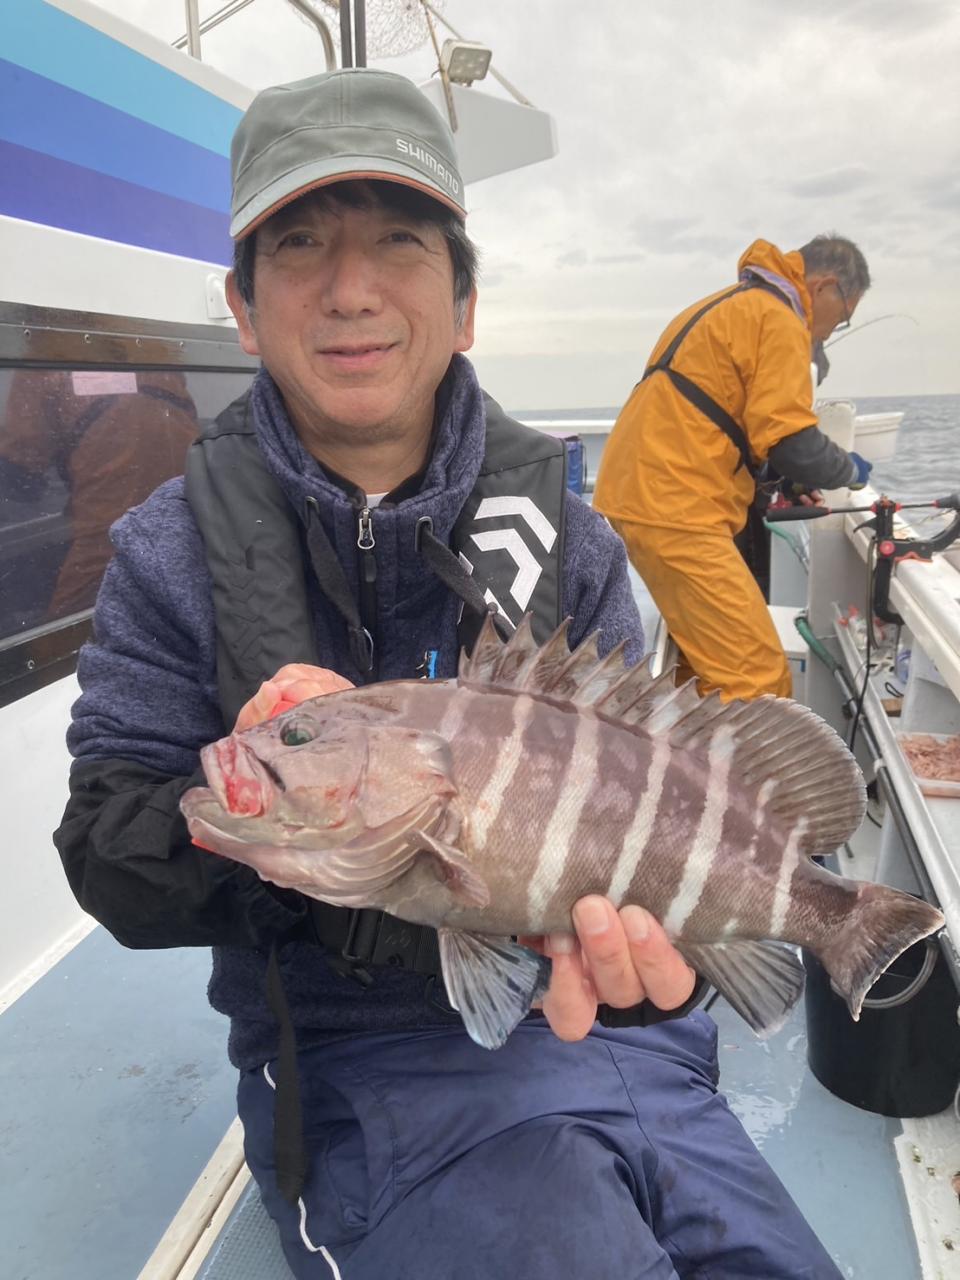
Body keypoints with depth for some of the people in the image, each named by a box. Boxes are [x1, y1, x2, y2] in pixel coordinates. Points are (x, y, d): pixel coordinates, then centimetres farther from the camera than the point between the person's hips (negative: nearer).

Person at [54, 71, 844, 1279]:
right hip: (354, 1067, -2)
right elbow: (110, 870, -7)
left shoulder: (565, 540, -2)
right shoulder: (174, 553, -7)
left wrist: (632, 948, -26)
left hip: (599, 1033, 3)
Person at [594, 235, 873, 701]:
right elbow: (791, 443, -13)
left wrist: (779, 481, 24)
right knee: (759, 680, -10)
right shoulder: (777, 318, -5)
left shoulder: (731, 306, 26)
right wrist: (851, 470, 8)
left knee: (706, 666, 19)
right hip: (674, 510, -11)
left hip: (639, 494, 11)